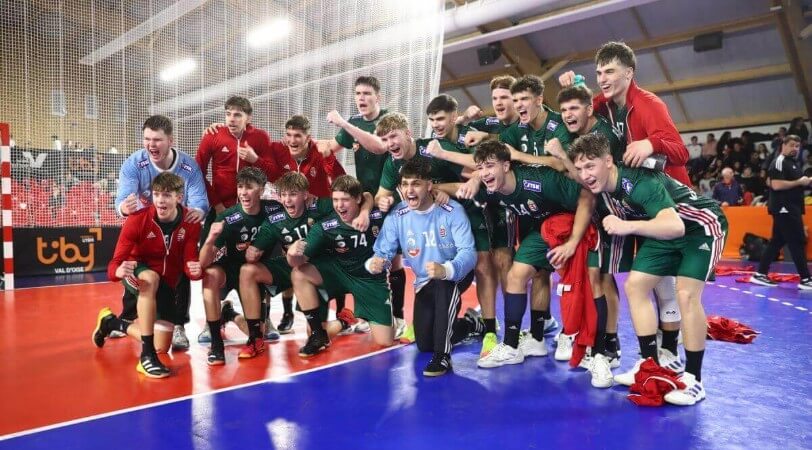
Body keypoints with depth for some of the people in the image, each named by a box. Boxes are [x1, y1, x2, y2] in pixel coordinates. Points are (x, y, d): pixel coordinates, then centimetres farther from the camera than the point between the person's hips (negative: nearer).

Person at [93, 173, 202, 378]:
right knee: (151, 279, -43)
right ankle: (147, 356, -35)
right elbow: (114, 264, -25)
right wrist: (119, 271, -50)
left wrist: (195, 270, -41)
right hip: (137, 273, -3)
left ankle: (112, 323, 32)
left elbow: (189, 262, -16)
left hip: (167, 284, 3)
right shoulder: (137, 219, -23)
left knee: (162, 346, 3)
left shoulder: (191, 223, -17)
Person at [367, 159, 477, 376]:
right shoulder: (397, 216, -13)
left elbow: (468, 252, -30)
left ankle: (442, 356, -27)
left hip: (456, 275, -4)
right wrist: (374, 263, -38)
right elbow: (383, 252, -12)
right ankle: (468, 324, 38)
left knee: (444, 285, -41)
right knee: (423, 345, 8)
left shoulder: (452, 211, -23)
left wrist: (445, 270, -51)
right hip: (424, 283, 5)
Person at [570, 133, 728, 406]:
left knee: (686, 294, -21)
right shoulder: (601, 191, -10)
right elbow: (605, 226, 8)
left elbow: (675, 226, -47)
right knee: (635, 285, -2)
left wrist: (628, 226, -57)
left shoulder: (639, 182, -34)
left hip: (701, 226, -8)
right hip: (663, 230, 8)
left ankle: (693, 380, -7)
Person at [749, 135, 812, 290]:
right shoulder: (779, 162, -11)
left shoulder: (794, 163, 20)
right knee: (798, 242, -8)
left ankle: (760, 274, 13)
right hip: (784, 208, -10)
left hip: (792, 208, 10)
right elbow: (776, 185, -23)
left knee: (777, 241, 10)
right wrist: (799, 182, -16)